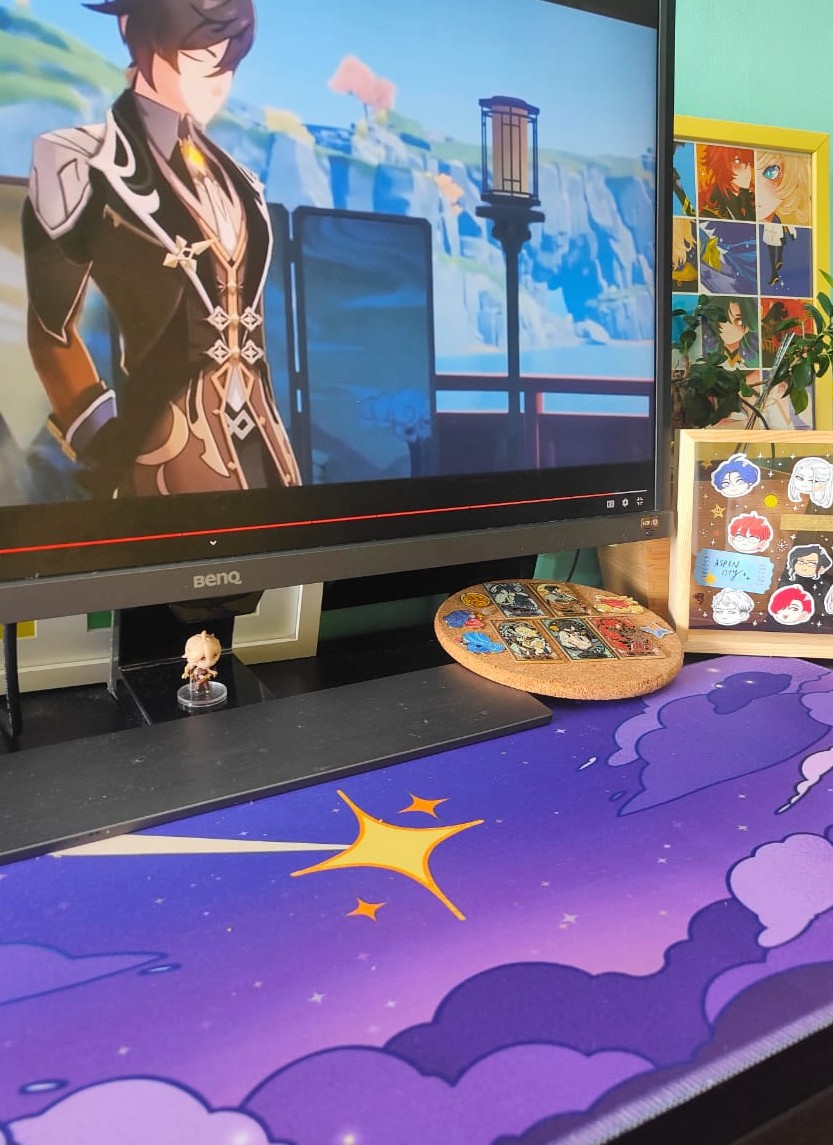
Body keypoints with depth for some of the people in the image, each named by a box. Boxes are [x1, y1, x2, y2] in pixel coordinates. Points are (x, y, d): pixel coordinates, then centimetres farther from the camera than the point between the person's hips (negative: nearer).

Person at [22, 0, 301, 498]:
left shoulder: (234, 177, 15)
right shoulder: (88, 166, -2)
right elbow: (52, 331, 0)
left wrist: (268, 429, 15)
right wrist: (103, 442, -4)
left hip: (258, 436, 6)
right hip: (169, 440, -6)